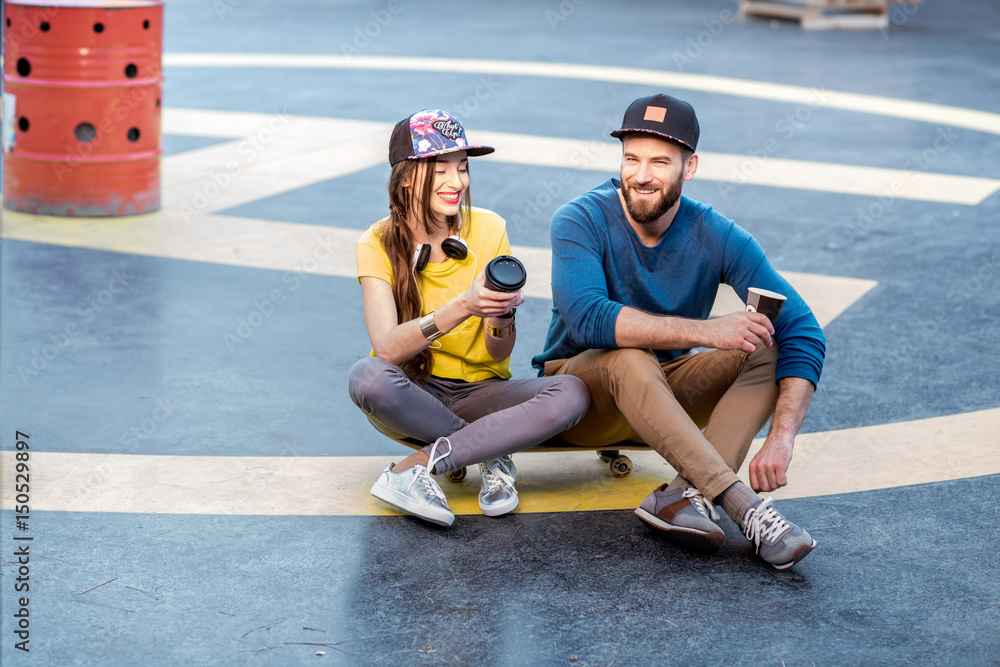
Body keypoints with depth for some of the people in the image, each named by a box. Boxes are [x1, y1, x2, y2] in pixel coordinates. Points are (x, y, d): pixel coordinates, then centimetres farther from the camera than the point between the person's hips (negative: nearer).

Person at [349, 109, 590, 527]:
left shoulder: (488, 230, -5)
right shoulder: (378, 245, -9)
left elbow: (498, 354, -6)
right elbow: (386, 349, -25)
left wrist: (500, 317, -30)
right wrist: (462, 308, -39)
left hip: (477, 392, 2)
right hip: (411, 398, -1)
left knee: (571, 395, -27)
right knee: (368, 376, -36)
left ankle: (415, 469, -24)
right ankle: (493, 455, -15)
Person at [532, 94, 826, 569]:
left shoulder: (716, 237, -12)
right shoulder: (580, 221, -18)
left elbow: (803, 331, -19)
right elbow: (589, 319, -36)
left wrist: (781, 439, -35)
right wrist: (705, 330, -43)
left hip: (668, 392, 4)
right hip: (580, 383, -3)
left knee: (769, 348, -20)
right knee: (629, 360, -37)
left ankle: (686, 494, -37)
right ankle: (743, 506, -43)